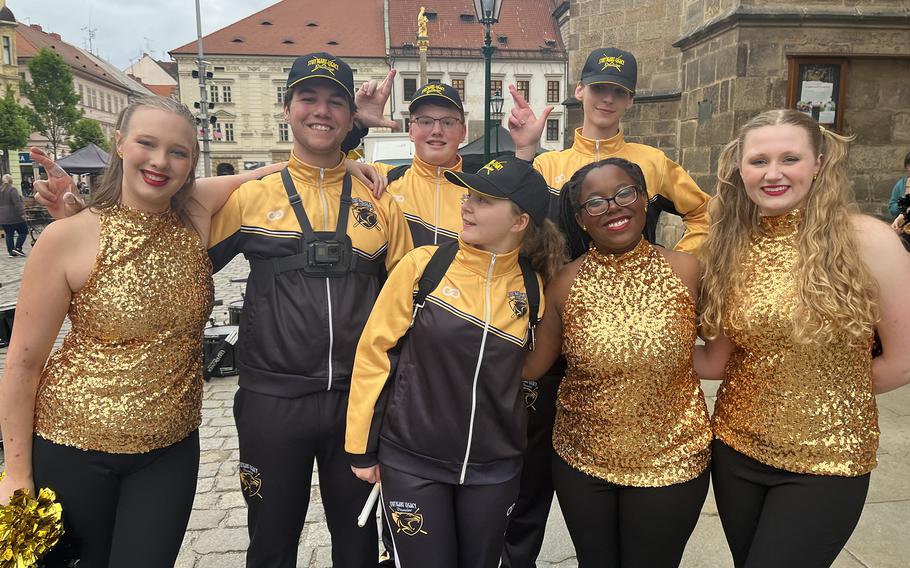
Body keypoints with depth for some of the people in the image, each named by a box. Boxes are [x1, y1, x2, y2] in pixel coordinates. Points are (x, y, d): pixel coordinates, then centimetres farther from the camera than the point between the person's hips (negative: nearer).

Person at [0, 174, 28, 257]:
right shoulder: (12, 189, -11)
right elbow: (17, 203, -19)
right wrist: (21, 213, -18)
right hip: (14, 216, -7)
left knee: (9, 235, 10)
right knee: (23, 232, 2)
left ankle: (11, 252, 9)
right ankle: (17, 248, -8)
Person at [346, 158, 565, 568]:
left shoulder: (533, 287, -4)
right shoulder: (423, 265, -11)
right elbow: (375, 350, -6)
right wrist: (361, 446, -3)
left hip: (495, 468, 3)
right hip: (412, 460, -2)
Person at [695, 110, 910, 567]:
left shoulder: (868, 240, -14)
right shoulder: (729, 246, -2)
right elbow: (716, 361, -1)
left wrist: (823, 397, 0)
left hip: (825, 462, -3)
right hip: (735, 448, 4)